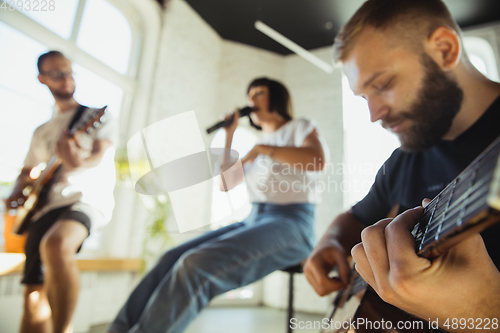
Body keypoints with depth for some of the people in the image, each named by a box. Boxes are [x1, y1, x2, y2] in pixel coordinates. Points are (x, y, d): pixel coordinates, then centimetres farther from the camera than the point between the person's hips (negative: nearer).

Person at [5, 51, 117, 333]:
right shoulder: (42, 132, 24)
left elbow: (101, 155, -8)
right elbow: (27, 172, 30)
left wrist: (78, 163, -30)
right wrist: (17, 193, 8)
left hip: (87, 196, -6)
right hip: (45, 206, 6)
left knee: (55, 244, -37)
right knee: (34, 293, 3)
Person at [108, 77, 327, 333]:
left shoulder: (300, 127, 8)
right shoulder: (258, 143, 26)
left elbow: (317, 161, -15)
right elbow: (226, 184, 20)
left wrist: (262, 148, -10)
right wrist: (229, 136, 15)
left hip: (291, 224, -6)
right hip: (253, 221, 7)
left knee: (195, 266, -29)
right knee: (172, 259, -14)